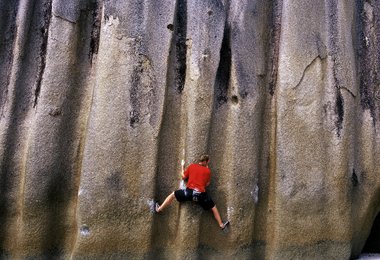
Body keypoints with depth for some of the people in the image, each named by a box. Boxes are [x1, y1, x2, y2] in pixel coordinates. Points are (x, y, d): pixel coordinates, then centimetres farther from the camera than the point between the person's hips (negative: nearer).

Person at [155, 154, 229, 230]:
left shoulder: (192, 166, 9)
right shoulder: (207, 171, 6)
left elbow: (183, 177, 17)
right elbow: (207, 184, 15)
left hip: (189, 191, 0)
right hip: (201, 194, 0)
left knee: (173, 194, 21)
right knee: (213, 207, 20)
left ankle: (159, 209, 20)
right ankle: (221, 224, 27)